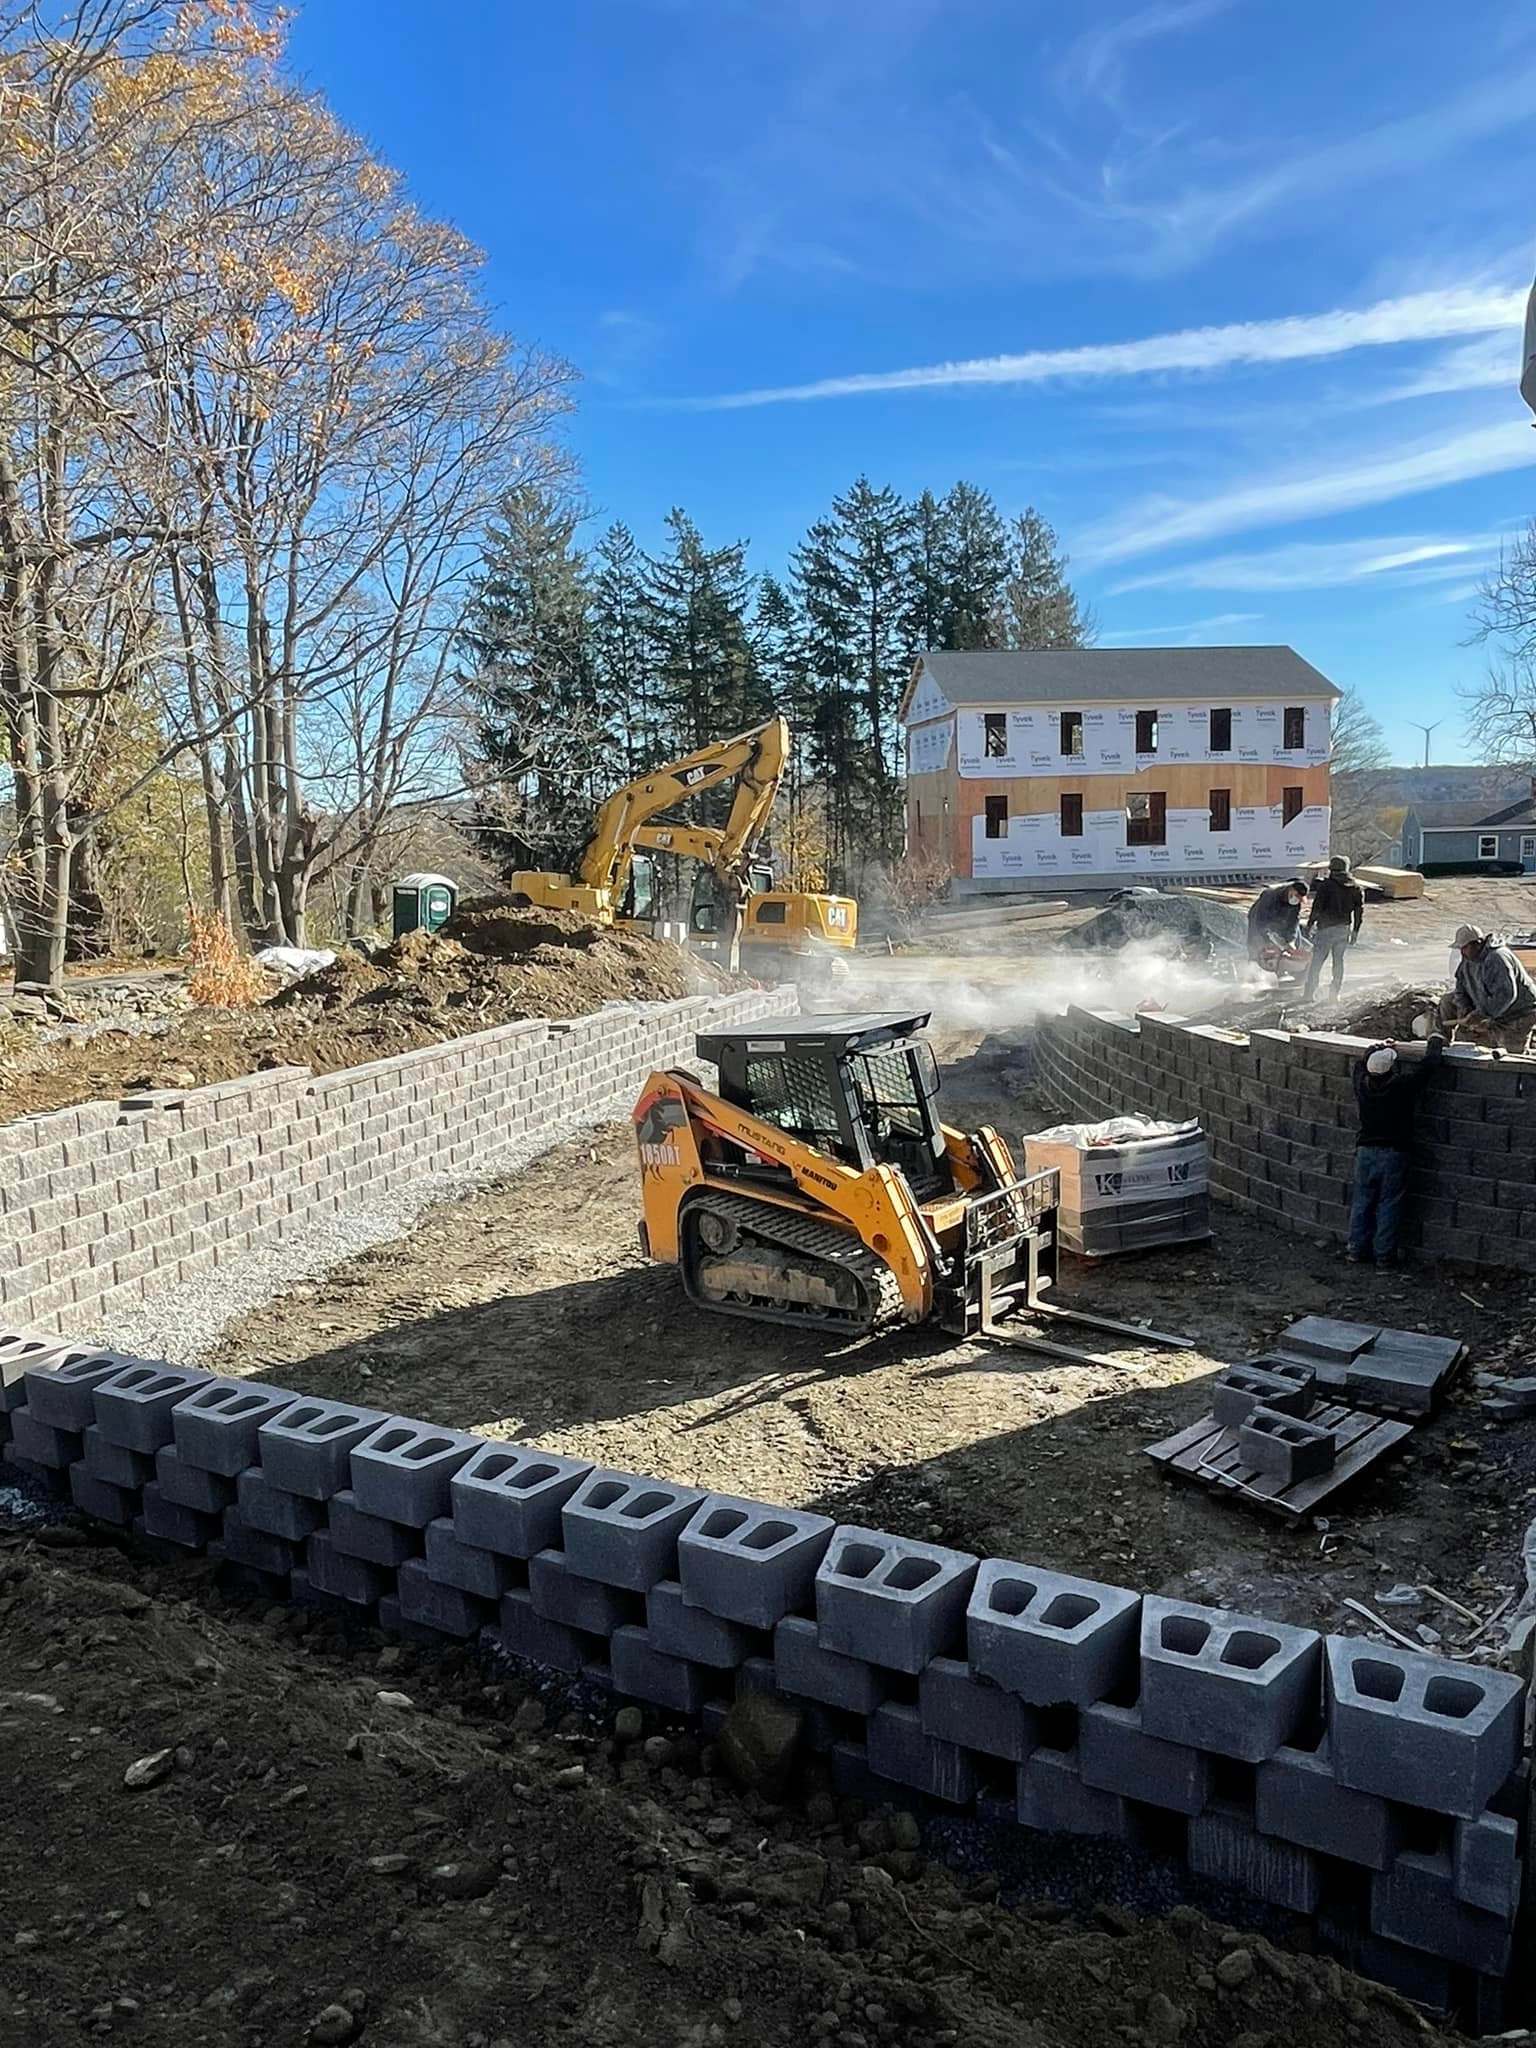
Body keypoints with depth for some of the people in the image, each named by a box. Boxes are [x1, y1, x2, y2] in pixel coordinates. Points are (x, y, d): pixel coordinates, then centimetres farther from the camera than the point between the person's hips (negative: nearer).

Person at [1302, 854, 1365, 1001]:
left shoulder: (1326, 884, -9)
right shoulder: (1356, 887, 7)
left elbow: (1317, 907, -12)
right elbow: (1359, 910, 9)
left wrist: (1310, 924, -4)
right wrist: (1355, 931, 16)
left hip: (1326, 928, -5)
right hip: (1344, 928, 5)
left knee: (1316, 962, -1)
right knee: (1339, 961, 14)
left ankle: (1308, 994, -2)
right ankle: (1335, 994, 15)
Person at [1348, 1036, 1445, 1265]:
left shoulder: (1362, 1084, -7)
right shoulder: (1404, 1085, -17)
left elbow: (1362, 1064, 17)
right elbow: (1429, 1063, -4)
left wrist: (1379, 1048, 33)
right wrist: (1436, 1040, 15)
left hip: (1365, 1151, 3)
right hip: (1394, 1153, -3)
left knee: (1361, 1202, 11)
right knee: (1388, 1205, 6)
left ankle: (1357, 1251, 17)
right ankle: (1384, 1254, 12)